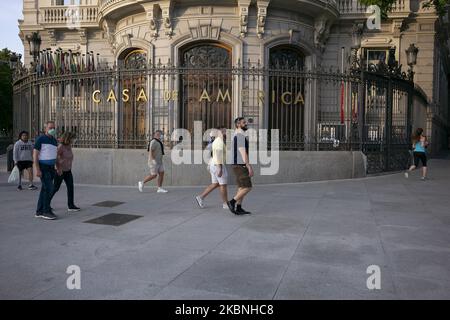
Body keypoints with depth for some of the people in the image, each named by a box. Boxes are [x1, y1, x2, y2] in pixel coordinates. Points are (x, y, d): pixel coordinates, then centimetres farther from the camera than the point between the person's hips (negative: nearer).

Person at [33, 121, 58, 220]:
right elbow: (35, 155, -13)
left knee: (45, 189, 8)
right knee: (49, 189, -13)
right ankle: (46, 211, -6)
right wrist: (37, 169, -20)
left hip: (51, 168, 7)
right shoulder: (40, 139, -10)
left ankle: (40, 211, 13)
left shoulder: (54, 141, 12)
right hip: (43, 168, -7)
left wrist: (57, 168, 14)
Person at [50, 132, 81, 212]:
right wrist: (58, 168, -24)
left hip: (68, 170, 7)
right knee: (55, 188, 3)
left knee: (71, 187, -3)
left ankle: (71, 206, -4)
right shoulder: (61, 146, -18)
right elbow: (54, 157, -23)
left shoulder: (69, 146, 6)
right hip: (60, 170, -7)